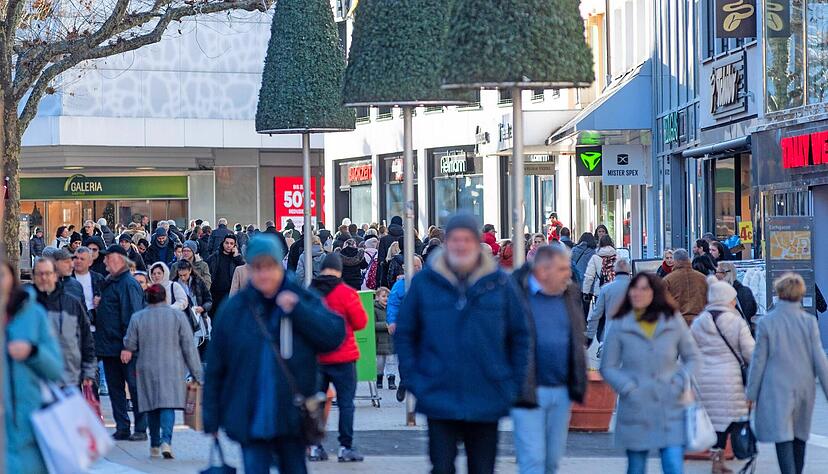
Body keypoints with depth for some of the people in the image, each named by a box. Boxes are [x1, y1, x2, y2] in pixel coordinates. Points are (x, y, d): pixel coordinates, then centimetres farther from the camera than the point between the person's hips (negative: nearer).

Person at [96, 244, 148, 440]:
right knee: (114, 388, 10)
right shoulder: (108, 282, 16)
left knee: (135, 386, -3)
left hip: (124, 347, -9)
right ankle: (122, 428, 15)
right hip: (108, 346, 9)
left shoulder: (128, 284, -12)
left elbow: (132, 317, -18)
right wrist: (99, 305, 6)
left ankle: (141, 429, 1)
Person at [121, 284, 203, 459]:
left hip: (147, 369, 1)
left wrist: (127, 352, 31)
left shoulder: (137, 318, -1)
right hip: (172, 369, -1)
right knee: (168, 404, -5)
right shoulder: (178, 316, -2)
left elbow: (129, 345, 6)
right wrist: (196, 374, 3)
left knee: (152, 407, 11)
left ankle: (155, 446, 15)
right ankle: (166, 441, -23)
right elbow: (189, 347, -1)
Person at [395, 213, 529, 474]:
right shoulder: (425, 281, 0)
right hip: (439, 400, -1)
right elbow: (404, 334, 6)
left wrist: (515, 383, 1)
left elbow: (519, 335, 8)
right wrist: (413, 380, -2)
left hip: (487, 401, 1)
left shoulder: (499, 282, 1)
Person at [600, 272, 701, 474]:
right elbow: (607, 367, 5)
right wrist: (628, 388, -9)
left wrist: (679, 382, -3)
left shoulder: (674, 321, 2)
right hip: (636, 412, 0)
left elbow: (692, 358, 12)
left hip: (671, 411, 0)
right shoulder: (619, 327, -1)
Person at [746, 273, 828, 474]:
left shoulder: (766, 323, -8)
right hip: (804, 388, 3)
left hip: (777, 389, -3)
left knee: (783, 438, -7)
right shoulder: (809, 321, -3)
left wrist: (751, 393, 4)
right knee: (800, 435, 19)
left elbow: (758, 361, -4)